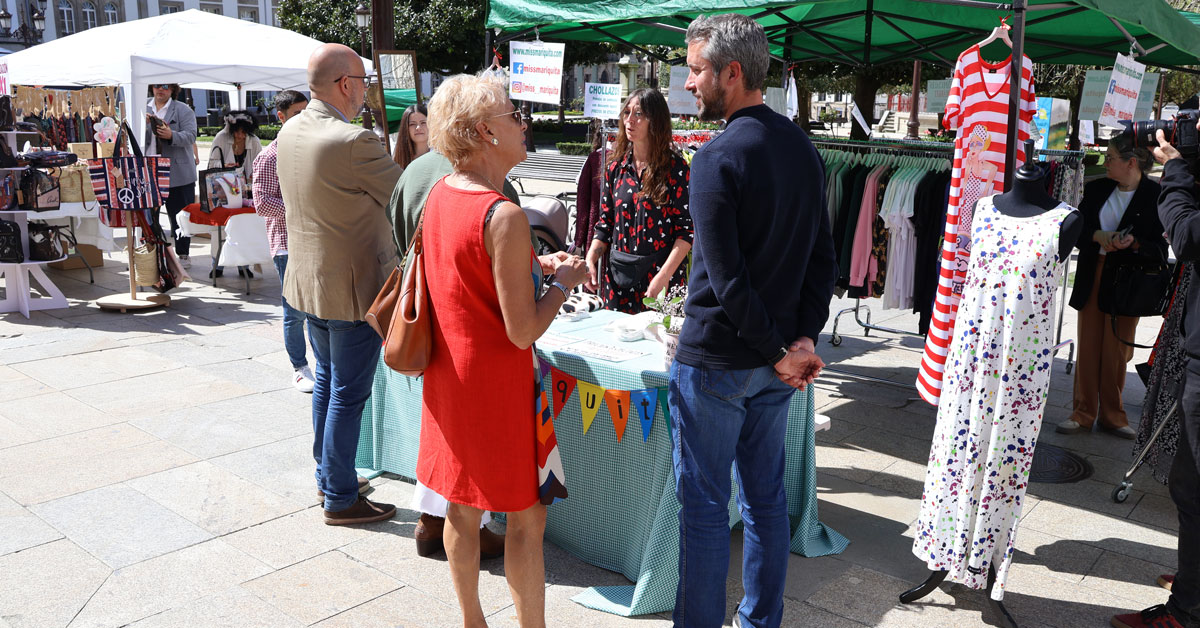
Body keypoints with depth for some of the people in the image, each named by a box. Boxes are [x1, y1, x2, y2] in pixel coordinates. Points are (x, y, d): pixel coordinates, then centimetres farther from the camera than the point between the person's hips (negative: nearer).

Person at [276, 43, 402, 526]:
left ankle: (327, 474, 36)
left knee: (326, 381, 22)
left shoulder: (289, 133, 2)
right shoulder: (354, 142, -24)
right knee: (348, 395, 3)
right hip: (352, 289, -8)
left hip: (308, 281, 8)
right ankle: (341, 499, 15)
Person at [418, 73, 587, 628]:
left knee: (462, 505, 20)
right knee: (526, 515, 6)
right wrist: (563, 281, -8)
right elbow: (523, 331, -23)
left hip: (447, 373, 9)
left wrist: (534, 266, 10)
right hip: (497, 380, -9)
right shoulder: (504, 216, -24)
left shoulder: (439, 193, 2)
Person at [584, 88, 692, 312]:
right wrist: (590, 261, -2)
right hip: (617, 278, 4)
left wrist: (664, 276, -18)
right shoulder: (616, 167, 8)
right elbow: (605, 222, 13)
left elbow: (687, 229, -9)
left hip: (662, 275, -4)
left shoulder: (675, 168, -6)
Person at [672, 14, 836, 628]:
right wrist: (803, 338, 0)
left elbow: (725, 278, -21)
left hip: (715, 362, -7)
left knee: (703, 505, 5)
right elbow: (824, 258, 7)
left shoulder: (717, 156, -17)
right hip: (774, 364, 8)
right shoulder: (803, 147, 7)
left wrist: (781, 352, -13)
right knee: (766, 496, 17)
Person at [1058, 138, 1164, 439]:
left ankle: (1112, 415, 19)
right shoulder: (1096, 189, 6)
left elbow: (1161, 248, -6)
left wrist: (1134, 243, -23)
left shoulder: (1155, 195, -6)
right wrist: (1098, 236, -11)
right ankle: (1083, 413, 16)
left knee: (1116, 351, 4)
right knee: (1088, 347, 6)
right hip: (1093, 276, 3)